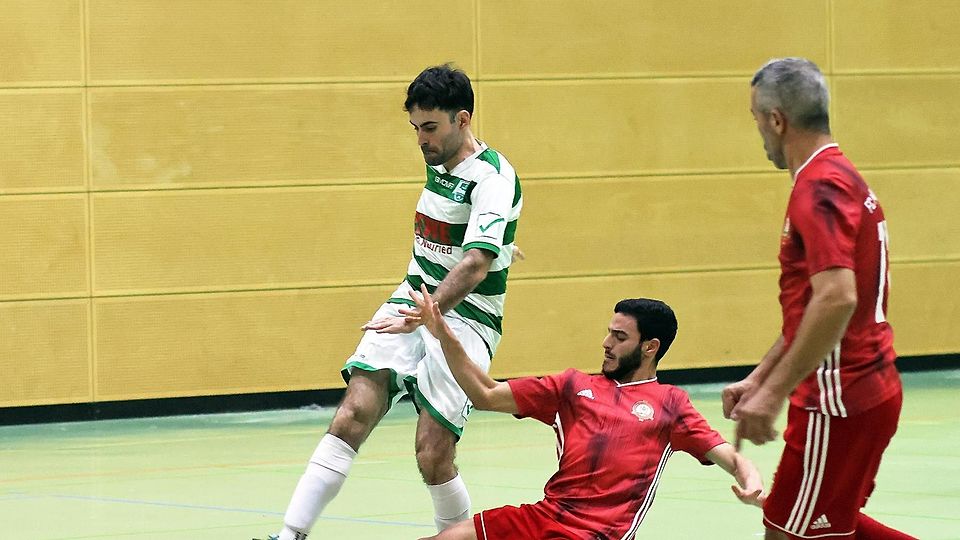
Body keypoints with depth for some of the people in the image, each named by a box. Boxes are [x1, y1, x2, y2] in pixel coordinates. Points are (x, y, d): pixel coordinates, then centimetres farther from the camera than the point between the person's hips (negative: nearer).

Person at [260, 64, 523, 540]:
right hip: (414, 303, 6)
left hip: (463, 318, -6)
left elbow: (475, 266, -31)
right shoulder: (438, 163, 9)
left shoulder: (492, 178, -16)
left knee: (433, 456, -16)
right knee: (352, 416, -15)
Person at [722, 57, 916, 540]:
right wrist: (759, 378, 21)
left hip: (838, 401, -10)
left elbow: (836, 299, -29)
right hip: (867, 389, 10)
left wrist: (774, 394, -27)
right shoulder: (841, 177, 15)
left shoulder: (820, 188, -17)